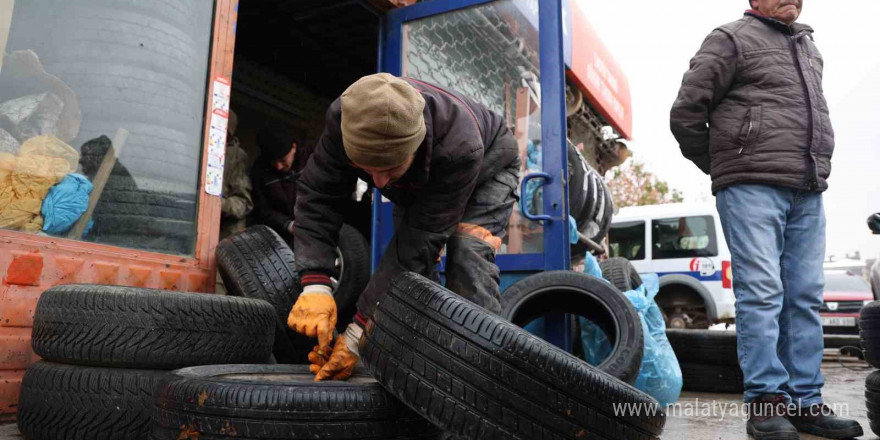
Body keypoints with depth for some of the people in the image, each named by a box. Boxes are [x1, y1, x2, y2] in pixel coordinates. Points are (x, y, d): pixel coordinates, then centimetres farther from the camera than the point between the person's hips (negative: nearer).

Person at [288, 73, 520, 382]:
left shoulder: (459, 148, -47)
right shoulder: (344, 119, -36)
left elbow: (421, 240, -44)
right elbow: (317, 196, -29)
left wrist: (357, 335, -43)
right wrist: (314, 285, -44)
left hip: (487, 169, -4)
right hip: (419, 184, 4)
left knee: (468, 252, -28)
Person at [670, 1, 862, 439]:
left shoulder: (809, 48, 24)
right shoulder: (732, 39, 2)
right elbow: (686, 111, -3)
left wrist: (813, 171, 19)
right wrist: (723, 167, 4)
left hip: (808, 193, 7)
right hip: (752, 186, -7)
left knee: (805, 297, 4)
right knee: (760, 291, -10)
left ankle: (805, 403, 10)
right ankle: (766, 403, -5)